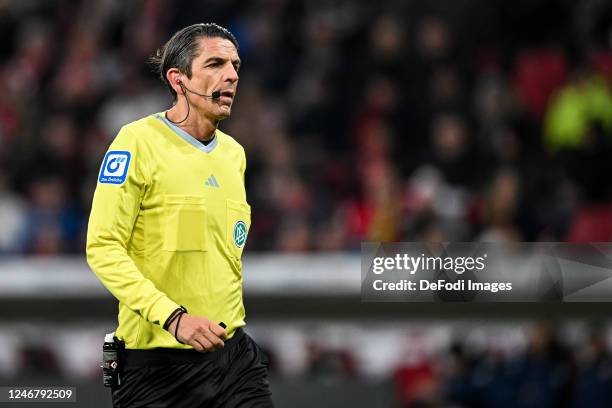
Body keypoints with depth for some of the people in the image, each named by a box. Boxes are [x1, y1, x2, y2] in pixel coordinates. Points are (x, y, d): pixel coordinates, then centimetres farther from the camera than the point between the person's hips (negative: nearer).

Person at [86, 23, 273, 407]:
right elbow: (103, 248, -14)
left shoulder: (234, 152, 14)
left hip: (234, 354, 6)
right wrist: (172, 317, -22)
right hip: (157, 361, -6)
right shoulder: (139, 141, -7)